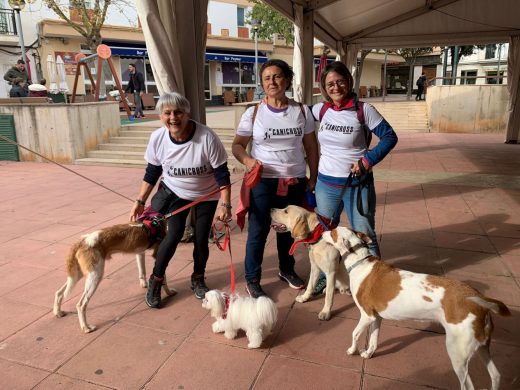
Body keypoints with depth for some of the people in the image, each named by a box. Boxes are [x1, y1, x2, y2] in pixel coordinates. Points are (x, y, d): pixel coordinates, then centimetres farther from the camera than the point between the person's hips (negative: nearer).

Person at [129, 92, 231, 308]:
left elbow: (222, 173, -21)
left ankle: (198, 279, 28)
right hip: (173, 192, 1)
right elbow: (152, 172, -4)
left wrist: (225, 204, -24)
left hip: (206, 195, -1)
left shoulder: (206, 137, -29)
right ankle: (155, 280, 9)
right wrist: (140, 201, -5)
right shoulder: (157, 138, -18)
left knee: (201, 239, 1)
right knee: (174, 234, -13)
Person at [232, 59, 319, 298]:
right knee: (258, 230, 3)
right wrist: (247, 160, -21)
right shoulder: (253, 113, -4)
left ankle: (286, 270, 38)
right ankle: (252, 279, 21)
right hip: (262, 181, -2)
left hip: (294, 181, 3)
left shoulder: (301, 111, 2)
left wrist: (313, 178, 7)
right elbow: (237, 145, 0)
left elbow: (311, 146, 8)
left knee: (288, 228, 16)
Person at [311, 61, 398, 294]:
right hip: (326, 183, 4)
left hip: (357, 184, -4)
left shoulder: (363, 110, -10)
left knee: (365, 236, 6)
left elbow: (390, 137, -7)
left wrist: (367, 161, -16)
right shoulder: (321, 109, 1)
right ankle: (324, 277, 36)